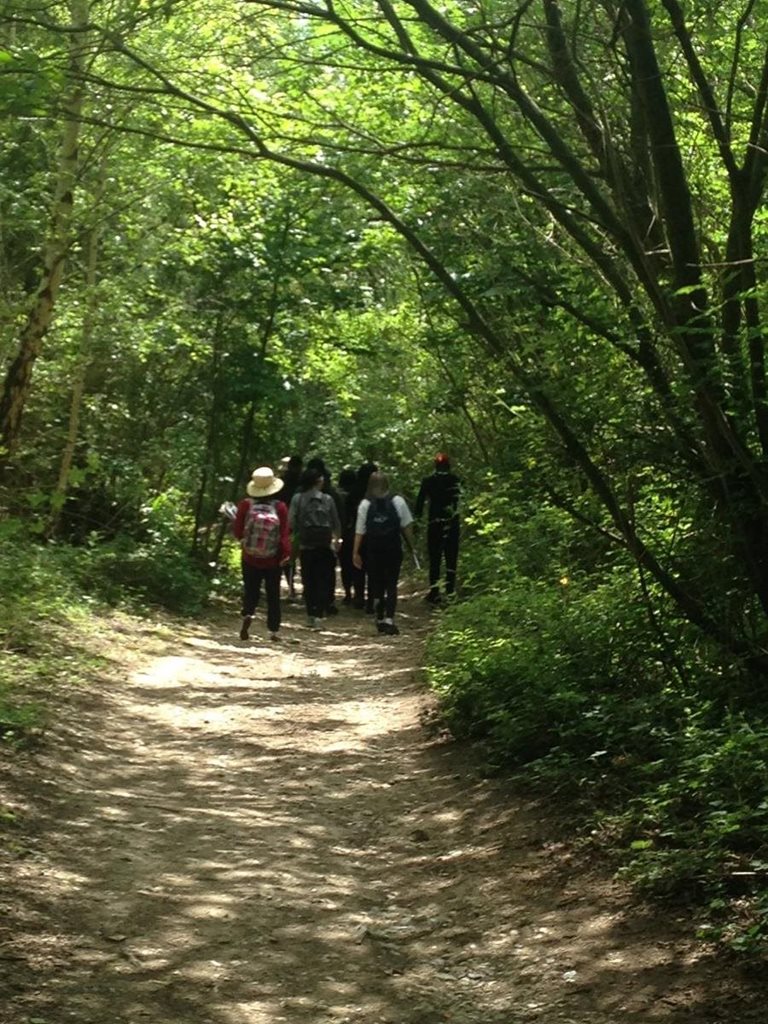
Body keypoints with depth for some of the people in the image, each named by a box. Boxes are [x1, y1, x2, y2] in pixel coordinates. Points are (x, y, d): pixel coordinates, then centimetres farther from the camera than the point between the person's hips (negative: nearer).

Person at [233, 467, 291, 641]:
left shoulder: (246, 505, -10)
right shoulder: (280, 507, -12)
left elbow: (237, 531, -3)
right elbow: (284, 534, -14)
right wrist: (286, 553, -7)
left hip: (250, 559, 1)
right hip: (273, 561, 0)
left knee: (251, 590, 13)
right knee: (273, 594, 11)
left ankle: (248, 614, -16)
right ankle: (274, 630, 10)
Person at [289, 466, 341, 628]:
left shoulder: (298, 499, -3)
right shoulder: (328, 499, -1)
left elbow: (291, 522, -8)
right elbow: (336, 523, 5)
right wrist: (336, 539, 21)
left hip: (306, 546, 0)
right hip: (324, 546, 0)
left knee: (308, 581, 9)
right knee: (323, 580, 6)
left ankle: (311, 615, 9)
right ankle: (321, 611, -6)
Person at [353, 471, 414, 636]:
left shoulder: (365, 504, -1)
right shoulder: (398, 501, -1)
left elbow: (360, 531, -4)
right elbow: (407, 526, -1)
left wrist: (355, 552, -1)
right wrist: (411, 545, 7)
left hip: (373, 549, 1)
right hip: (393, 548, -1)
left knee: (377, 585, 12)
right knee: (391, 585, 2)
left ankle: (380, 619, 14)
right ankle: (389, 619, -11)